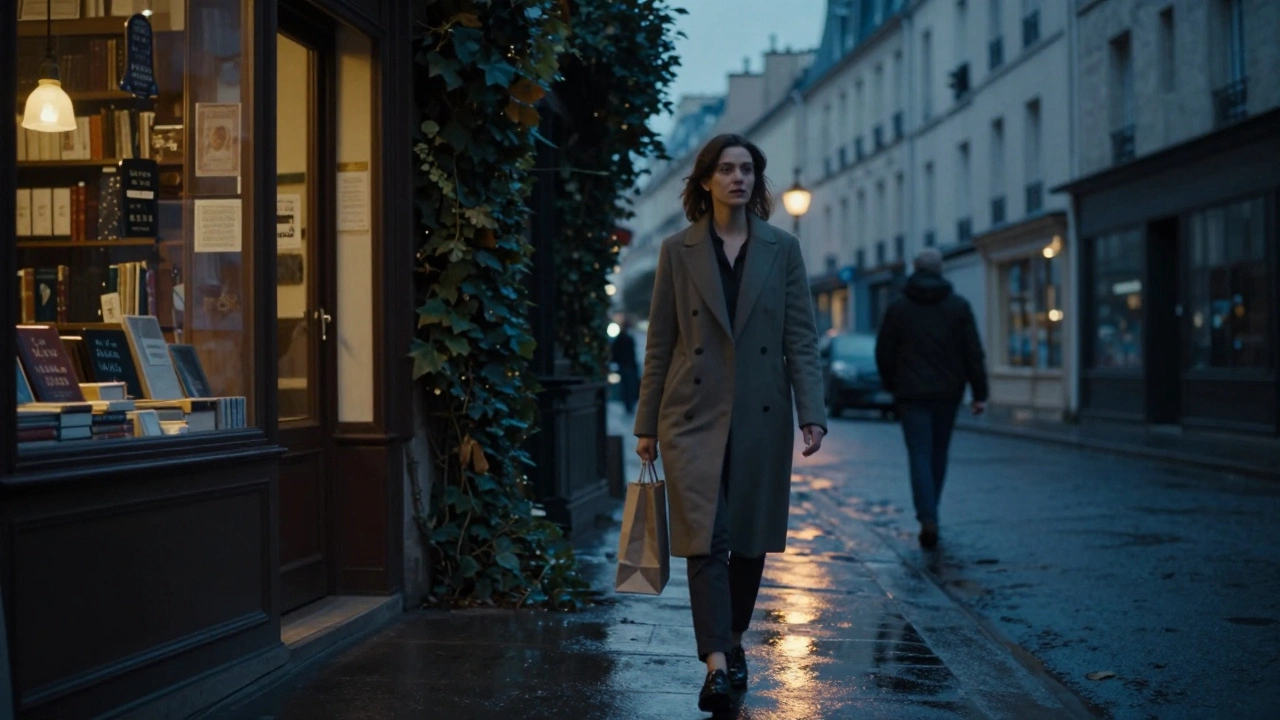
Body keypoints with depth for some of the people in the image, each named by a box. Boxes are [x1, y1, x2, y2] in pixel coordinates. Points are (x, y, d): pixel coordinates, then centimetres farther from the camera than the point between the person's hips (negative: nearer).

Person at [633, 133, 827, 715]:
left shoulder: (782, 249, 5)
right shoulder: (678, 251, 3)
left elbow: (801, 339, 3)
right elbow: (660, 344, 5)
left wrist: (812, 415, -7)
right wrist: (646, 425, 4)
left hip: (761, 416, 2)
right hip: (694, 416, -2)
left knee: (750, 541, 11)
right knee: (706, 540, -10)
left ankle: (733, 643, 29)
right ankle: (717, 666, -13)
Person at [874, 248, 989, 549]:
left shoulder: (898, 307, 0)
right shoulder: (959, 306, 1)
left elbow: (884, 353, 3)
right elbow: (973, 353, -2)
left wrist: (892, 386, 17)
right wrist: (979, 393, 0)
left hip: (911, 393, -1)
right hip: (948, 392, 2)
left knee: (920, 455, -3)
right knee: (939, 453, 16)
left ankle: (928, 519, -18)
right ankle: (928, 512, 25)